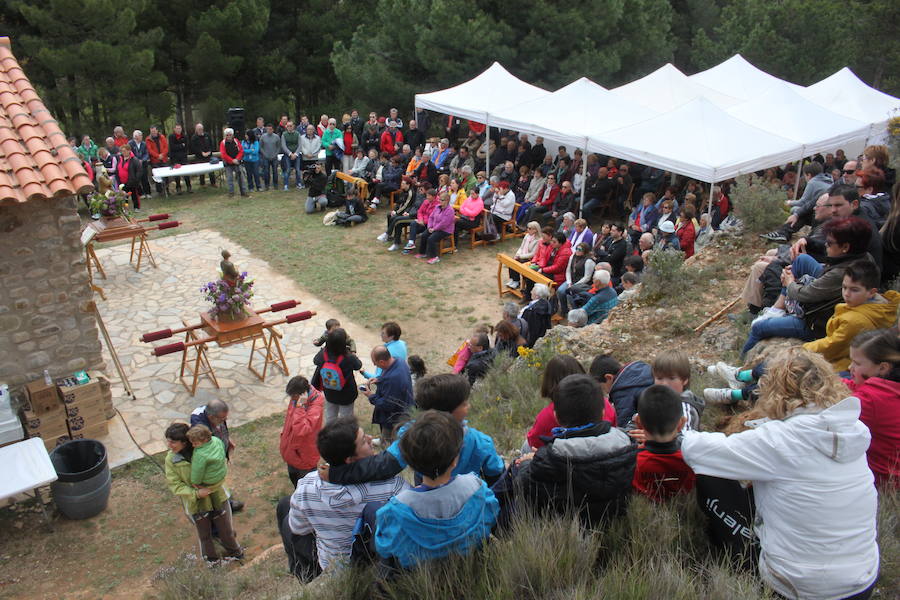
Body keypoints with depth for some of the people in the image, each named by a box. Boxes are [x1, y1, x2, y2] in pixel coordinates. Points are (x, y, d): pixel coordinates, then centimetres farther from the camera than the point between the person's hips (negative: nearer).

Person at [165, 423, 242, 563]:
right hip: (195, 504, 0)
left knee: (225, 529, 19)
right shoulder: (171, 460, -17)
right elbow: (175, 485, -15)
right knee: (204, 534, 20)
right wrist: (195, 493, -26)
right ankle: (211, 557, 47)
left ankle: (234, 551, 47)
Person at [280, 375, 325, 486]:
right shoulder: (295, 399, -10)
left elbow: (301, 430, -42)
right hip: (291, 450, 7)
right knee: (293, 477, 30)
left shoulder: (316, 406, -33)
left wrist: (300, 406, -43)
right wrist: (283, 436, 14)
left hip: (305, 456, -7)